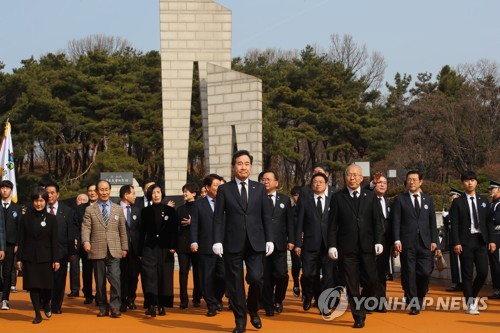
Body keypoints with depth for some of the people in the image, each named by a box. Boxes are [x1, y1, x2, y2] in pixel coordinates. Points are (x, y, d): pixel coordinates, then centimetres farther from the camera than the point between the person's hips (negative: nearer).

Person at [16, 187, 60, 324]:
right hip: (29, 258, 1)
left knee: (47, 285, 0)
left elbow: (54, 240, 0)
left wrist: (56, 259, -4)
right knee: (33, 286, 1)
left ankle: (46, 304, 30)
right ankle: (37, 314, 10)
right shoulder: (26, 218, 3)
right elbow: (21, 239, 4)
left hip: (46, 258, -1)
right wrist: (19, 258, 0)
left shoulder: (51, 218, 1)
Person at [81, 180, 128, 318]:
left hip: (114, 251, 0)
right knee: (100, 281, 6)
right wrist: (86, 241, -22)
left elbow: (122, 230, 13)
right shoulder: (90, 210, 6)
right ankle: (103, 307, 16)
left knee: (115, 278, -11)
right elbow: (86, 228, -4)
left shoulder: (118, 209, 12)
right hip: (97, 251, 0)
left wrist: (124, 248, 10)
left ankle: (115, 307, -3)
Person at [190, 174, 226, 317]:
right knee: (207, 278, 1)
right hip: (206, 246, -1)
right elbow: (194, 225, 1)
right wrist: (194, 242, -11)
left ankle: (217, 298, 26)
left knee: (223, 276, 0)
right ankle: (211, 305, 13)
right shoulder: (198, 204, 5)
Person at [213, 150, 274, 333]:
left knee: (256, 278, -11)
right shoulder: (224, 189, 4)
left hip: (255, 242, 1)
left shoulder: (259, 188, 10)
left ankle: (253, 310, 18)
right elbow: (218, 218, 1)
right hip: (232, 243, -1)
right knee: (235, 283, 3)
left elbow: (266, 216, 9)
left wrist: (269, 239, 2)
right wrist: (217, 241, -7)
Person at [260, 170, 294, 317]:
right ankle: (269, 306, 11)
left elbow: (290, 221, 9)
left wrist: (291, 240, 1)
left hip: (279, 244, 1)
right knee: (266, 277, 0)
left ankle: (278, 299, 19)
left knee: (281, 274, -7)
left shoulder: (285, 199, 11)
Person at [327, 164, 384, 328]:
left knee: (371, 281, -3)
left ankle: (364, 306, 23)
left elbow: (377, 221, 7)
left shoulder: (370, 196, 9)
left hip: (367, 247, 1)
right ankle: (358, 316, 8)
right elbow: (332, 224, 2)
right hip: (347, 248, -1)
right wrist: (332, 245, -5)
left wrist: (378, 241, -3)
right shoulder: (337, 198, 4)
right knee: (352, 284, 0)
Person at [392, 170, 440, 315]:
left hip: (425, 243, 2)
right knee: (409, 274, -1)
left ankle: (420, 297, 20)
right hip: (407, 243, -2)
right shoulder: (400, 199, 5)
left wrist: (434, 241, 6)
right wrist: (397, 240, -10)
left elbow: (432, 222, 13)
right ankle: (413, 304, 8)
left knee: (425, 272, -5)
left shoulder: (428, 199, 14)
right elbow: (396, 222, 0)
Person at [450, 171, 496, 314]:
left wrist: (492, 240, 3)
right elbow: (454, 225, -3)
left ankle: (473, 296, 22)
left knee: (483, 272, -3)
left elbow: (489, 222, 11)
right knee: (467, 274, -1)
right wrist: (456, 243, -12)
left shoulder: (483, 200, 11)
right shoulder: (458, 202, 1)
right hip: (466, 241, -3)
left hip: (481, 241, 3)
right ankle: (470, 304, 8)